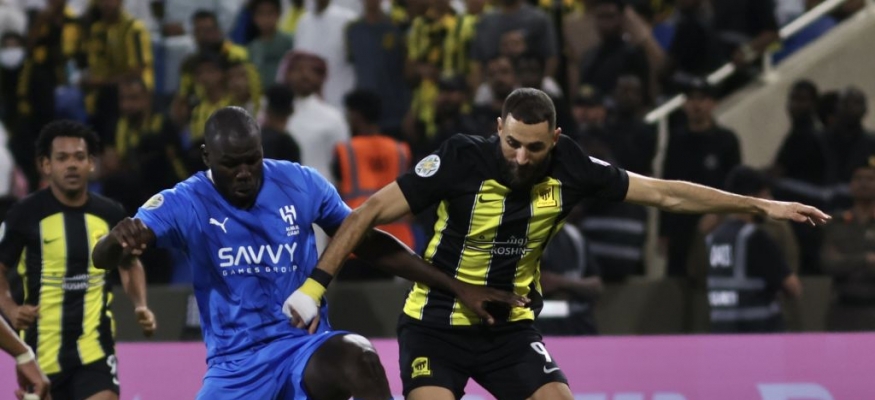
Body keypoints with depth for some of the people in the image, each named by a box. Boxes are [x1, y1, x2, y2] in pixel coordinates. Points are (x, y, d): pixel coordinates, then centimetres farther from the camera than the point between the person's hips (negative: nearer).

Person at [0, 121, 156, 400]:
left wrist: (140, 306, 4)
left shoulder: (110, 214, 2)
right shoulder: (27, 214, -6)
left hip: (95, 349, 1)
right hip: (43, 352, -1)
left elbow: (130, 264, 20)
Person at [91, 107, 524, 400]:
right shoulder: (185, 204, -10)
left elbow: (370, 244, 6)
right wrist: (119, 239, -48)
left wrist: (458, 287, 3)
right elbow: (102, 258, -21)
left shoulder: (301, 184, -4)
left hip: (305, 346, 0)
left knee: (358, 357, -34)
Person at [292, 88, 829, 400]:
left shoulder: (568, 166, -11)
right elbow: (371, 212, -18)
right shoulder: (463, 160, -22)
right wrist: (315, 285, -26)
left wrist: (762, 206, -3)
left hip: (510, 327, 4)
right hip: (436, 324, -4)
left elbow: (665, 193, -2)